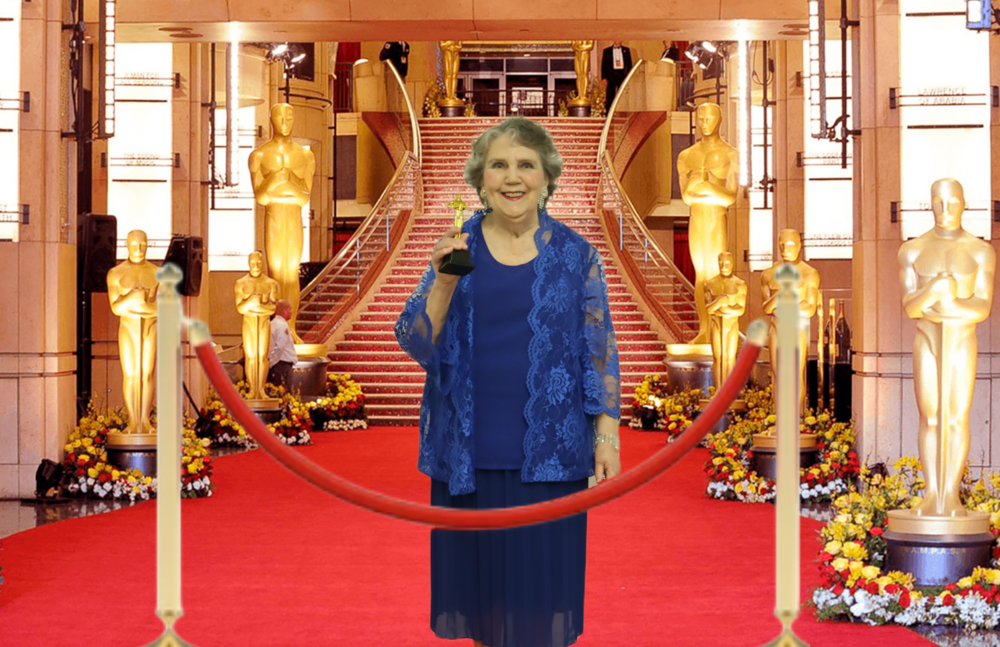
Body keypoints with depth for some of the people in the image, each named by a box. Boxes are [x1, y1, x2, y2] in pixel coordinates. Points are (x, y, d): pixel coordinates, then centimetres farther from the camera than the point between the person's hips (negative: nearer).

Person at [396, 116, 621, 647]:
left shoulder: (576, 255, 2)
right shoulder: (456, 249, 4)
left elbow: (600, 350, 3)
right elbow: (416, 344, -1)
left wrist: (606, 436, -3)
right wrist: (445, 280, -17)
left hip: (549, 453, -1)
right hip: (469, 454, 1)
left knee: (542, 580, 3)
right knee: (480, 574, 9)